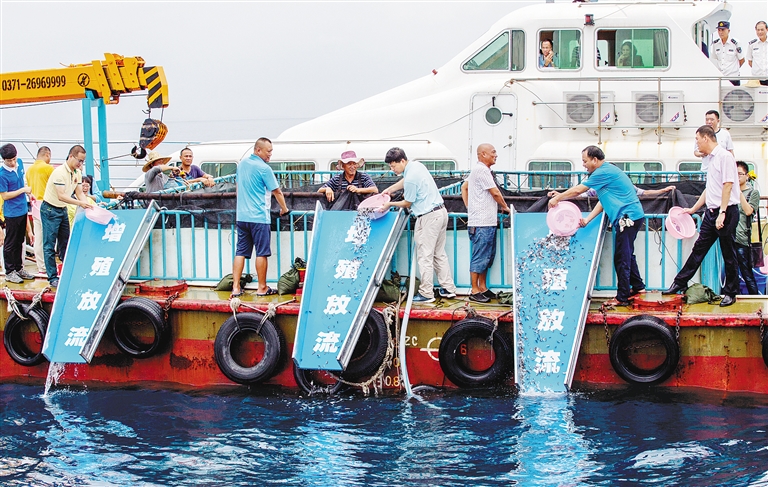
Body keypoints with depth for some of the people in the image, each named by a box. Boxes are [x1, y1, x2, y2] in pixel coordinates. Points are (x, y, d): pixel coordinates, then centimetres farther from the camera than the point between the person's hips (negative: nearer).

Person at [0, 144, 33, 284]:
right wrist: (22, 190, -18)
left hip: (22, 210, 7)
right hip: (12, 213, -7)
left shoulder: (18, 166, 4)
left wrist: (28, 189, 9)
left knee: (19, 242, 17)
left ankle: (18, 268, 27)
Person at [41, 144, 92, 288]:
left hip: (63, 210, 8)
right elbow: (61, 196, -29)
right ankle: (52, 278, -3)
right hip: (50, 210, -8)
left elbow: (80, 193, 2)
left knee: (65, 243, 12)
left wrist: (86, 206, -16)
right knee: (50, 245, -4)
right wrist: (80, 203, -35)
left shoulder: (77, 173, 3)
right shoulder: (59, 172, -23)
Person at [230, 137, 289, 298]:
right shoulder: (264, 168, -12)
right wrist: (284, 209, 10)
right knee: (262, 253, 2)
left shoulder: (242, 164, 10)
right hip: (259, 217, -7)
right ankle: (262, 288, 8)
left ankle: (236, 287, 2)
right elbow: (277, 192, -5)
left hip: (241, 216, 7)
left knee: (241, 252, 6)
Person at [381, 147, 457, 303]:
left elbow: (407, 204, -7)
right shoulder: (416, 165, 8)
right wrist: (389, 189, 22)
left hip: (429, 217, -10)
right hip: (441, 212, 10)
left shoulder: (411, 178, -20)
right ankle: (448, 288, 19)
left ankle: (426, 293, -2)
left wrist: (389, 204, 5)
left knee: (425, 256, -4)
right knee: (439, 253, 16)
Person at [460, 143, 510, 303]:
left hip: (488, 222, 11)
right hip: (482, 223, -11)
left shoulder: (478, 169, 18)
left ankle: (483, 288, 20)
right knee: (479, 258, -6)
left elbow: (464, 187, 25)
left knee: (487, 257, 14)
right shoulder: (482, 170, -13)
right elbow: (495, 193, -12)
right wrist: (505, 207, 4)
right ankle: (475, 291, -3)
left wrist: (469, 208, 18)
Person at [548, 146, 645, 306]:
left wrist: (557, 198, -1)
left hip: (628, 217, -11)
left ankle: (622, 297, -2)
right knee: (627, 254, 21)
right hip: (633, 215, 11)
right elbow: (603, 201, 16)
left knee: (621, 258, -6)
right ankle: (638, 286, 32)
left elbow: (577, 190, -13)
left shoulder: (604, 172, -15)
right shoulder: (607, 171, 16)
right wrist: (588, 220, 10)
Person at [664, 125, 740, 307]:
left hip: (726, 212, -9)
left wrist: (722, 213, -23)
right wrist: (693, 209, 28)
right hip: (711, 212, 9)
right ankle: (680, 283, 18)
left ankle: (730, 293, 8)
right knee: (698, 249, 12)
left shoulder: (725, 156, -12)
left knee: (728, 254, 0)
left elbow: (727, 186, -18)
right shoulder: (711, 159, 16)